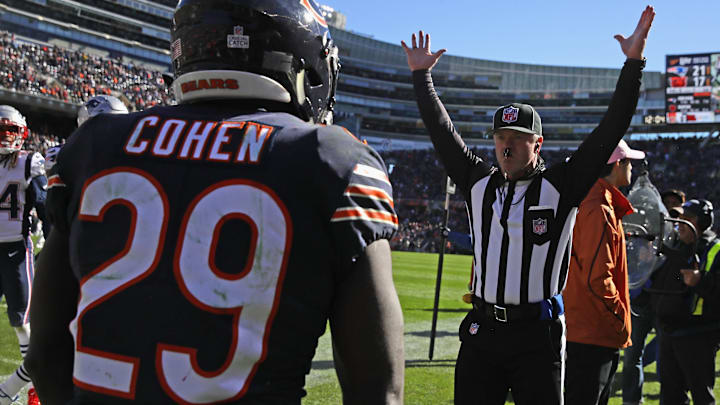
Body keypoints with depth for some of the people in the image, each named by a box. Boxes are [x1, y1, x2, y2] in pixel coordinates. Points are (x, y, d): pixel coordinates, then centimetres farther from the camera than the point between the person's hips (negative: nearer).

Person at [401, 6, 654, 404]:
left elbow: (610, 131, -6)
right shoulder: (479, 184, 9)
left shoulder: (560, 186, -1)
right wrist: (421, 74, 19)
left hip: (537, 335, -3)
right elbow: (442, 131, 15)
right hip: (481, 329, 3)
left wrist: (633, 62, -9)